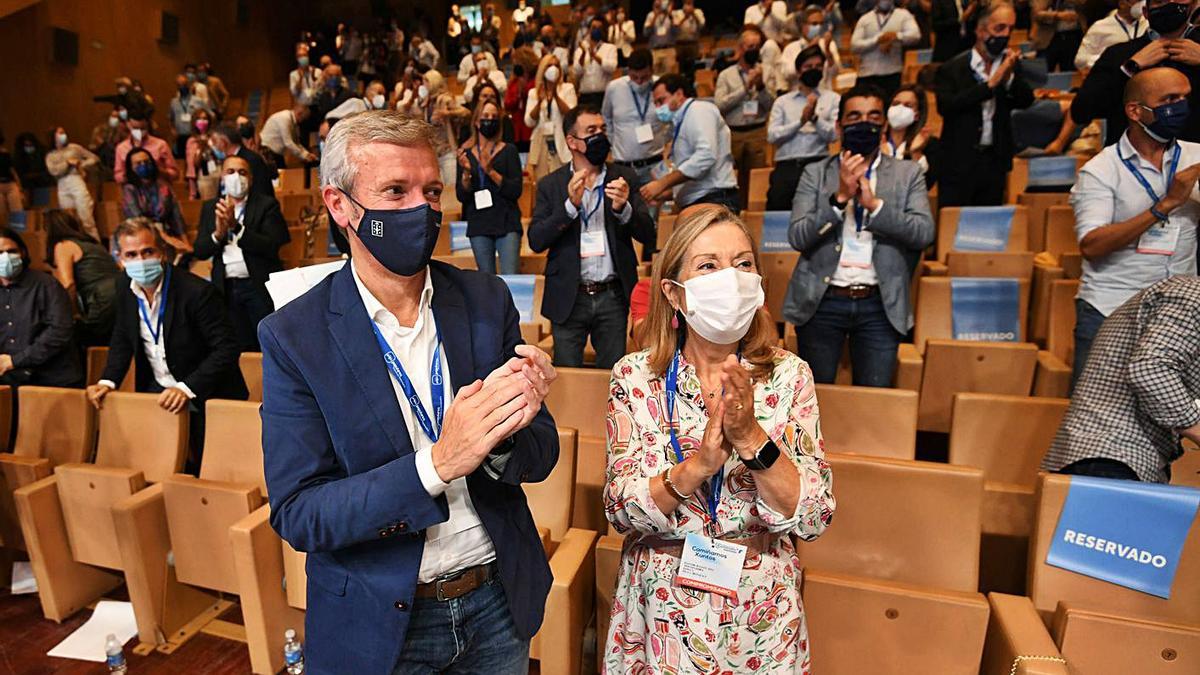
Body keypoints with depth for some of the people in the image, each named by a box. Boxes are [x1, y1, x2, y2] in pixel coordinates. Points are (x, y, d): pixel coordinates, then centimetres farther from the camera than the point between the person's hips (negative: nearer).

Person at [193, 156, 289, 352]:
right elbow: (199, 252, 7)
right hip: (226, 288, 4)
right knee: (241, 348, 9)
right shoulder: (210, 208, 13)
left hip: (260, 286, -4)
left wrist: (236, 227, -20)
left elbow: (272, 247, -12)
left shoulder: (267, 205, 0)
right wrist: (218, 234, -12)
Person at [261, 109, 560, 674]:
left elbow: (541, 454, -4)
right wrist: (437, 464, -29)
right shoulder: (292, 336, -13)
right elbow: (296, 515, -15)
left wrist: (501, 433, -27)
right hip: (378, 627, -2)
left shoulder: (487, 300, -8)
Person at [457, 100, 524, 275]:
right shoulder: (466, 153, 9)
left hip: (507, 223, -2)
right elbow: (461, 196, 4)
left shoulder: (509, 150, 3)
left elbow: (516, 190, -7)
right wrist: (466, 172, -13)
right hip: (478, 226, 2)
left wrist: (491, 171, -17)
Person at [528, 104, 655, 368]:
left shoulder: (625, 178, 5)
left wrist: (623, 208, -19)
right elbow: (536, 241, -7)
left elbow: (648, 235, 0)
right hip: (569, 298, 0)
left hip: (613, 296, 1)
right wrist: (570, 204, -18)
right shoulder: (550, 185, 3)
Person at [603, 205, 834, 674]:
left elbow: (816, 517, -12)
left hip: (762, 612, 1)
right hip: (662, 607, 0)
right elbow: (619, 509, -13)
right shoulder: (635, 376, -11)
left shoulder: (789, 375, -9)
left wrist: (750, 436, -27)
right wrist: (699, 463, -29)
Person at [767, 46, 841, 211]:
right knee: (776, 202, -17)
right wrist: (801, 121, -8)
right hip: (787, 165, 1)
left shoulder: (833, 98, 14)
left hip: (818, 162, 0)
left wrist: (815, 118, -13)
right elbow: (772, 136, 1)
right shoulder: (782, 101, 15)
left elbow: (834, 134, 1)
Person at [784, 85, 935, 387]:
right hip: (821, 302, 0)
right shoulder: (815, 173, 5)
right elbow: (797, 237, -6)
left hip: (880, 305, 1)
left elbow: (924, 233, -6)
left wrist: (874, 203, -17)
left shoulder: (908, 173, 7)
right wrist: (839, 197, -17)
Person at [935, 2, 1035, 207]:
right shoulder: (952, 68, -4)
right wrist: (990, 84, -19)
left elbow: (1026, 101, 1)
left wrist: (1009, 76, -15)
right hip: (959, 162, -4)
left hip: (994, 161, 4)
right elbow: (946, 106, -18)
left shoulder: (1011, 65, 10)